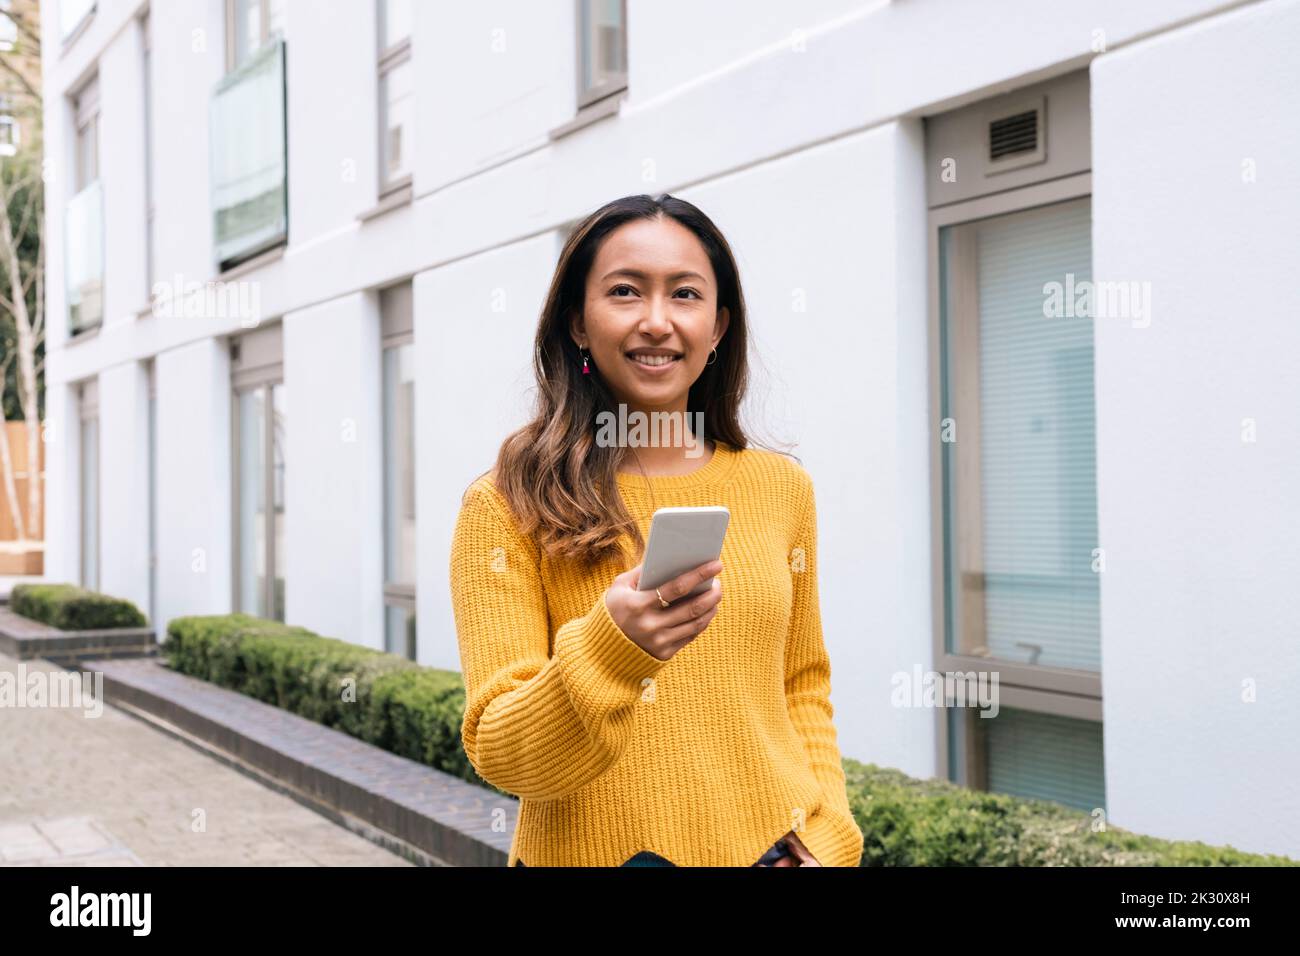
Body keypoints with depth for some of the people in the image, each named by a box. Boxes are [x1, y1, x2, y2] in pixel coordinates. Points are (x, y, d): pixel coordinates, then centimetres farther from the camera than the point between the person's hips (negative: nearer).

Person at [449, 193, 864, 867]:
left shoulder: (780, 487, 0)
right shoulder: (506, 507, -11)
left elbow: (803, 689, 10)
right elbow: (499, 755, -14)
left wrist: (827, 832, -4)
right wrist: (609, 651, -31)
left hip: (771, 846, 3)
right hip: (591, 851, -3)